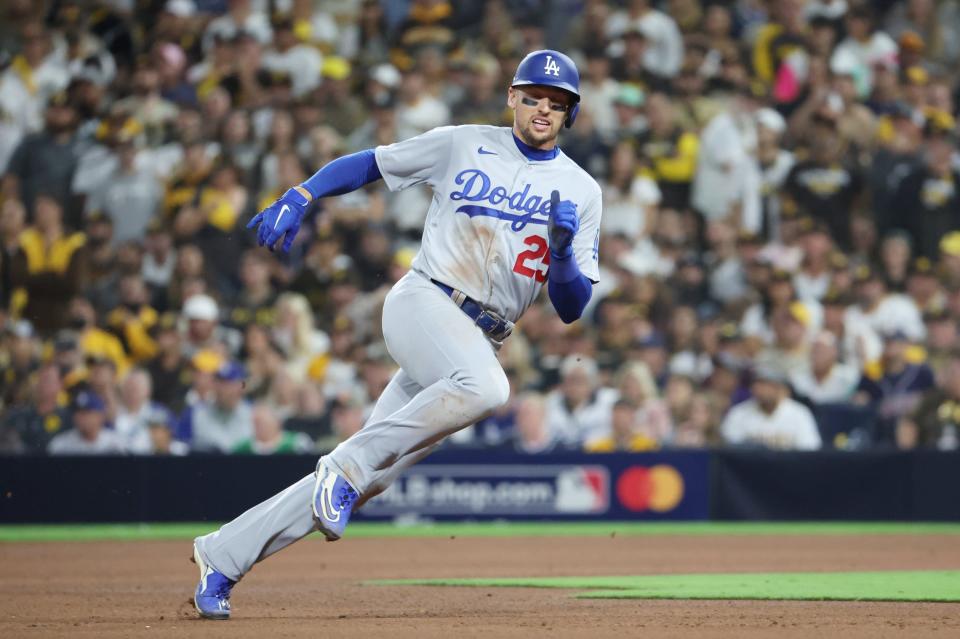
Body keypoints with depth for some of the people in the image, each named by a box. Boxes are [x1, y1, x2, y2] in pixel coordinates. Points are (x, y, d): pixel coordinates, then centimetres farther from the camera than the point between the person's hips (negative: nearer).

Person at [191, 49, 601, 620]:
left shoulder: (581, 192, 9)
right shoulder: (462, 145, 6)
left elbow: (571, 308, 6)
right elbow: (371, 164, 15)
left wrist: (563, 249, -14)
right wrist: (299, 197, 0)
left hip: (480, 341, 3)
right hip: (423, 303, -3)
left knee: (366, 475, -5)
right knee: (484, 387, -37)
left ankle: (223, 556, 4)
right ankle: (347, 467, -27)